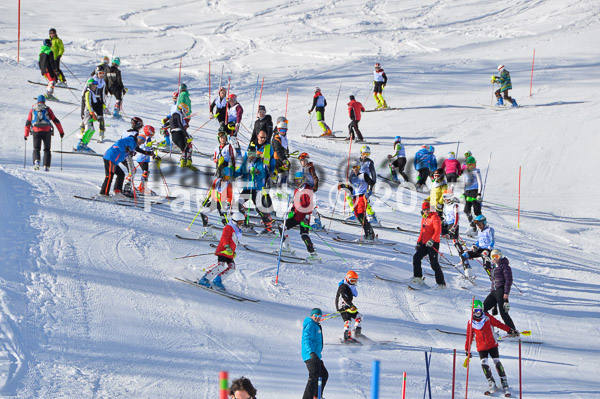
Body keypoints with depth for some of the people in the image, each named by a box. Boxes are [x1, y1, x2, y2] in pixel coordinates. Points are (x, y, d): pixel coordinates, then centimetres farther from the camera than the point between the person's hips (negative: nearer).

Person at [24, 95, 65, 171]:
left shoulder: (32, 109, 14)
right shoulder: (47, 109, 11)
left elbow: (28, 123, 11)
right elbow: (55, 120, 6)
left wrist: (26, 135, 19)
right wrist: (61, 132, 10)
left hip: (36, 131, 0)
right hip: (47, 131, 0)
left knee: (36, 148, 10)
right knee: (47, 149, 13)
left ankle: (36, 161, -19)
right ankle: (46, 166, 2)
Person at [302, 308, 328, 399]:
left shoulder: (316, 326, 22)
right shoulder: (310, 325, -11)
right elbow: (307, 339, -24)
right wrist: (311, 352, -38)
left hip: (316, 356, 11)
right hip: (311, 356, -11)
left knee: (324, 375, 19)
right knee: (314, 376, -19)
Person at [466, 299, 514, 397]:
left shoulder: (487, 317, -2)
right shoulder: (471, 323, 1)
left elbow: (498, 324, 3)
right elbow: (469, 337, 8)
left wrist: (510, 330, 0)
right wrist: (467, 349, 6)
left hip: (492, 345, -1)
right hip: (481, 347, 1)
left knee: (497, 363, -6)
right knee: (484, 364, -13)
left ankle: (505, 385, -1)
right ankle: (492, 386, -5)